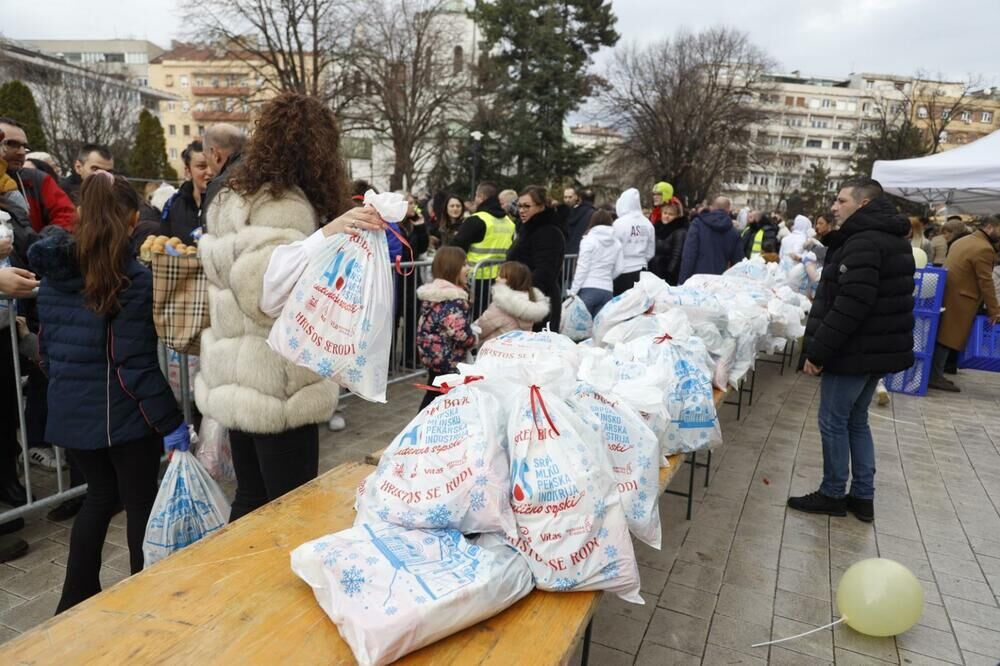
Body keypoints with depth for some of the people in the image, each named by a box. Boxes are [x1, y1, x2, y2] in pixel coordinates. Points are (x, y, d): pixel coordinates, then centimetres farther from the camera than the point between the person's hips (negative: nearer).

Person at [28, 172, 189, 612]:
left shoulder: (51, 273, 4)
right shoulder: (131, 277, -17)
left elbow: (48, 349, 12)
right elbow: (136, 364, -20)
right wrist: (171, 422, -15)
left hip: (68, 411, 7)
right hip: (122, 413, -6)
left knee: (101, 494, 23)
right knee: (141, 502, 10)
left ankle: (75, 604, 33)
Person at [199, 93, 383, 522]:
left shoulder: (234, 196, 14)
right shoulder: (284, 202, -15)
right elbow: (264, 290, -28)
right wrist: (323, 237, -41)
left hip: (238, 381, 9)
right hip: (276, 387, -9)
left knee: (251, 501, 19)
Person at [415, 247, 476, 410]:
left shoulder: (430, 292, 6)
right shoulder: (455, 300, -22)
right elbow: (460, 332, -27)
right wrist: (474, 340, -7)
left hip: (429, 353, 9)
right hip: (448, 359, -9)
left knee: (433, 393, 20)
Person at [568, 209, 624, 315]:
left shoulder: (589, 240, -2)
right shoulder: (617, 243, 9)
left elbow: (582, 268, -6)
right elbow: (619, 268, 7)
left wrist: (573, 291, -3)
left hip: (588, 289, -4)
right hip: (607, 290, 4)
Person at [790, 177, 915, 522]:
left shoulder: (864, 242, -20)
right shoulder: (892, 238, 15)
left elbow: (850, 306, -27)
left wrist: (817, 352, -21)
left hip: (855, 351, -10)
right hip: (879, 350, 10)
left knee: (833, 422, 3)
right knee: (856, 421, 17)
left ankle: (833, 495, 15)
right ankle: (863, 497, 24)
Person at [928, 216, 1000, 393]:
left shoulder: (962, 241, 17)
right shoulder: (984, 249, -14)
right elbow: (985, 283, -15)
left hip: (946, 294, 9)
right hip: (958, 299, -9)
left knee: (942, 336, 12)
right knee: (949, 337, -5)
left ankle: (935, 374, 16)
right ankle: (935, 377, -2)